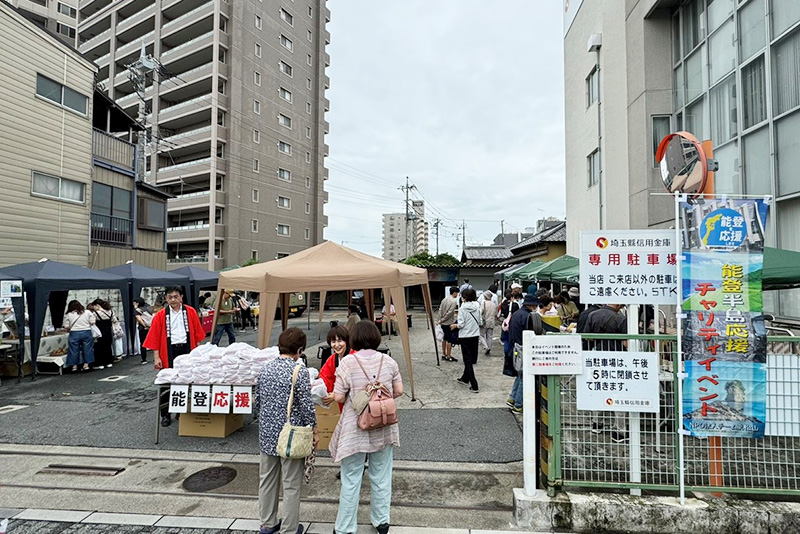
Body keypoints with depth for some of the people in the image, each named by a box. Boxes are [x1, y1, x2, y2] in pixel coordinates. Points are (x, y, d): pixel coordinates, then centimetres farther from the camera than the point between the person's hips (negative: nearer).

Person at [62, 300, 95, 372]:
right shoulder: (87, 312, 1)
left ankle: (74, 366, 15)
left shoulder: (68, 315, 1)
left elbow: (66, 326, -1)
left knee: (74, 350, 9)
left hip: (74, 333, 0)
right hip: (87, 332, 1)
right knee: (87, 349, 9)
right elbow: (92, 322, 0)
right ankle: (86, 364, 11)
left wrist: (69, 330, 20)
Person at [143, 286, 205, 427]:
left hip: (186, 349, 1)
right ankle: (165, 415, 16)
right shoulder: (160, 315, -1)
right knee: (166, 385, 3)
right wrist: (156, 357, -5)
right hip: (168, 353, -1)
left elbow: (197, 333, 6)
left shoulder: (190, 312, 3)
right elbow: (155, 337, -1)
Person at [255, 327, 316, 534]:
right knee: (291, 485, 10)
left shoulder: (265, 368, 0)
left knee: (267, 479, 21)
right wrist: (314, 430, -3)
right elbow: (306, 405, -16)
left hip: (267, 432, 6)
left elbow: (257, 401, 9)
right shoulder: (299, 370, -19)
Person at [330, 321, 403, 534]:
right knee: (381, 477, 18)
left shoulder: (347, 362, -14)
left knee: (351, 480, 12)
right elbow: (398, 391, 0)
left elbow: (338, 397, -12)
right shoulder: (388, 361, -5)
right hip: (384, 428, 3)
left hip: (355, 430, -3)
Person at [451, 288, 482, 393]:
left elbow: (461, 324, -15)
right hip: (475, 335, 6)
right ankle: (465, 378, 36)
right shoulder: (477, 307, 1)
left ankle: (474, 386, -1)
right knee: (471, 359, 19)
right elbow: (481, 322, 5)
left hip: (465, 336, -5)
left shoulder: (462, 309, -14)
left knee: (468, 361, 2)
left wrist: (455, 325, 5)